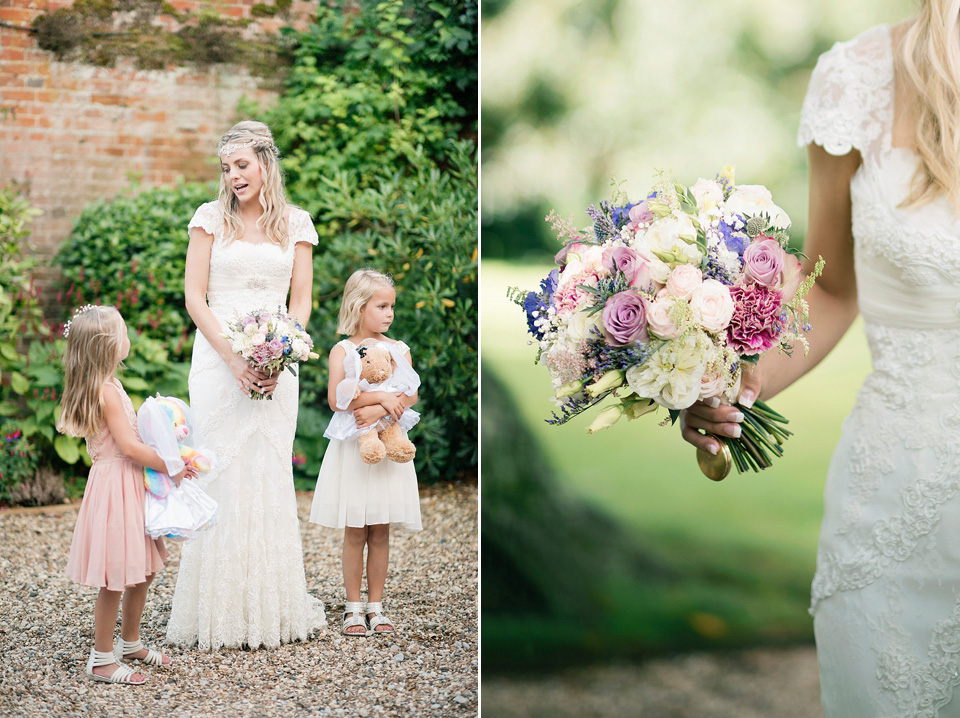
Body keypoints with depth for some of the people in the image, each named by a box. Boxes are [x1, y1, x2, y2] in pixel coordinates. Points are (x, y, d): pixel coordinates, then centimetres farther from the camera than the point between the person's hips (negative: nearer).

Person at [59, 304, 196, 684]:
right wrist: (170, 467, -13)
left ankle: (130, 643, 32)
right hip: (116, 485, -10)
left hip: (129, 484, 10)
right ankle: (102, 659, 7)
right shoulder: (108, 390, -19)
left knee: (142, 571, 18)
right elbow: (129, 446, -21)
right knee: (115, 581, -2)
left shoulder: (101, 387, 12)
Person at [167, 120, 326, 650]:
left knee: (270, 477, 4)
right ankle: (218, 612, 3)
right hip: (218, 359, -2)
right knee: (222, 476, -3)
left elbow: (301, 302, 8)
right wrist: (234, 358, -12)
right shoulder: (211, 218, 4)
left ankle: (273, 607, 13)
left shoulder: (296, 224, 9)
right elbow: (194, 297, -1)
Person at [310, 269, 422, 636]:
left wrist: (378, 410, -20)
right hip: (352, 449, -2)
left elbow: (411, 396, -5)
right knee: (355, 533, 2)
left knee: (380, 532, 6)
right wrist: (381, 397, -20)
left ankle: (375, 605, 15)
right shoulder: (342, 351, -2)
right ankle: (353, 607, 11)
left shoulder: (399, 350, 7)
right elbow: (335, 399, -14)